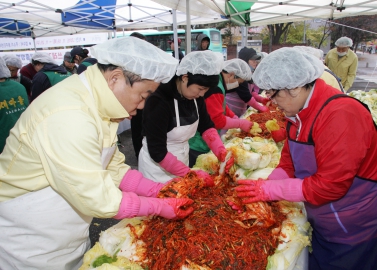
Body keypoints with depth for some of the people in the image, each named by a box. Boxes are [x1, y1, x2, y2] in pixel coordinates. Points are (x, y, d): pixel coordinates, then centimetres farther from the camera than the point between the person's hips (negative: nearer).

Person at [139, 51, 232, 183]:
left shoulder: (195, 96, -9)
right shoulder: (159, 100, -28)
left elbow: (206, 126, 3)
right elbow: (157, 152, -27)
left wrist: (221, 151, -12)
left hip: (181, 162, 6)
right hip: (157, 166, -6)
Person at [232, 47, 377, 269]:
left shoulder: (340, 115, -29)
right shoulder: (299, 112, -1)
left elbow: (330, 185, -30)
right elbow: (288, 162, 3)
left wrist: (270, 189, -23)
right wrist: (262, 191, -11)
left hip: (352, 234, -7)